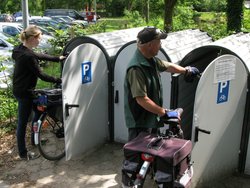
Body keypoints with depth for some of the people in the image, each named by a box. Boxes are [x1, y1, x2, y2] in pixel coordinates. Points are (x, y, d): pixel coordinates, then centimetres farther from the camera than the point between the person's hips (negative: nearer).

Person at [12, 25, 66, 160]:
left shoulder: (21, 49, 4)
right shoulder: (28, 56, -26)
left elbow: (39, 56, 17)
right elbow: (41, 75, -21)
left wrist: (57, 58, 21)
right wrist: (58, 80, -10)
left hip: (20, 89, 10)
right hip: (24, 92, -10)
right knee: (23, 122, 2)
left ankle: (35, 140, 40)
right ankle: (23, 153, 17)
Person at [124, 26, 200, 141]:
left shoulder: (151, 60, 4)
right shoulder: (136, 68, -28)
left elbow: (167, 66, 24)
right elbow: (142, 100, -31)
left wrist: (187, 70, 38)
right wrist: (165, 112, -26)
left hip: (152, 118, 10)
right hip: (140, 123, -10)